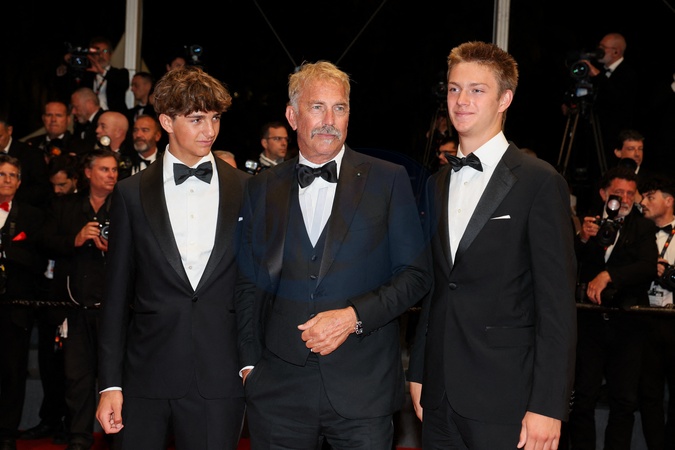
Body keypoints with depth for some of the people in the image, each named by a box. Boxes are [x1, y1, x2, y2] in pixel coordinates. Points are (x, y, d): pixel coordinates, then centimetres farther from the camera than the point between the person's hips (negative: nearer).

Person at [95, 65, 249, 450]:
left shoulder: (247, 191, 5)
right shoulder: (132, 194, 5)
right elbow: (117, 295, 4)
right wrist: (110, 384, 0)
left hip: (220, 378, 0)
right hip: (145, 378, 0)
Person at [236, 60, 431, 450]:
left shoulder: (388, 180, 2)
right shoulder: (262, 189, 9)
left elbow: (416, 274, 0)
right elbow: (249, 283, 11)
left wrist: (354, 316, -12)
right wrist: (250, 361, 2)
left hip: (363, 389, -2)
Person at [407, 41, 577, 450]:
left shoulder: (540, 182, -7)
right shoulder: (438, 185, 13)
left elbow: (557, 303, -10)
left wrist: (548, 405, -15)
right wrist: (418, 372, 13)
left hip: (505, 401, -5)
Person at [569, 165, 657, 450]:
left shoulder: (643, 227, 7)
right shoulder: (590, 224, 10)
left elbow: (649, 267, -10)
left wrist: (608, 275, -22)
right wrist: (582, 240, -12)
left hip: (627, 322, 0)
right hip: (590, 320, 0)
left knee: (625, 400, 2)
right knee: (583, 397, -2)